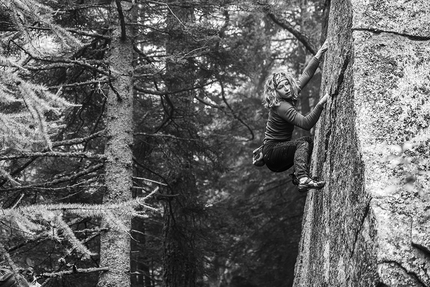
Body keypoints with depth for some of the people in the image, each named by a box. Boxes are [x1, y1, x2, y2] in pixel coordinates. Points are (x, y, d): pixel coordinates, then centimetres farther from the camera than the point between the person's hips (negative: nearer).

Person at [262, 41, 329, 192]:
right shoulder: (280, 106, -23)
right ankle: (303, 179, -47)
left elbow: (307, 73, 8)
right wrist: (321, 103, -39)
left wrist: (321, 52, 6)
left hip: (282, 148, 9)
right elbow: (306, 123, -33)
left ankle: (299, 176, -4)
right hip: (271, 151, -9)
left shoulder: (290, 97, 3)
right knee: (305, 142, -28)